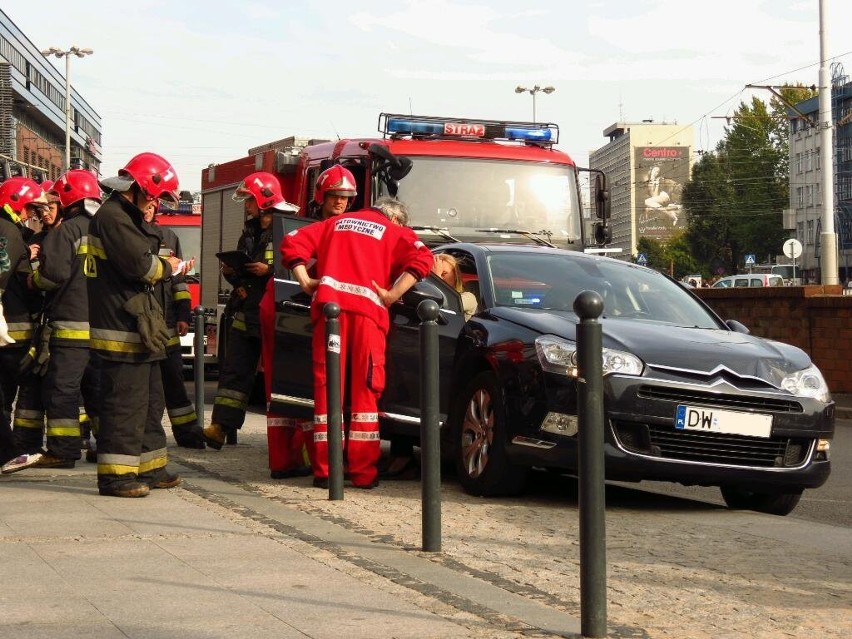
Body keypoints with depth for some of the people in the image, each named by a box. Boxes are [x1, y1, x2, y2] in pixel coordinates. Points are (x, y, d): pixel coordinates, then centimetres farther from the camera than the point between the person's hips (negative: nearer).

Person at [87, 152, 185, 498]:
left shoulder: (124, 216, 20)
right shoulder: (112, 217, -14)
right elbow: (140, 265, -22)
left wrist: (165, 269, 4)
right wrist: (166, 266, -3)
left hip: (136, 329, 11)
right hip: (122, 329, -11)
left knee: (150, 400, 16)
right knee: (124, 403, -9)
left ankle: (150, 468, 24)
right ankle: (115, 475, -5)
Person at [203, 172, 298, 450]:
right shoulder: (250, 232, 17)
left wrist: (269, 270, -23)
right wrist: (231, 272, 5)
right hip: (247, 312, 8)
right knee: (234, 370, 4)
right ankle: (220, 427, 2)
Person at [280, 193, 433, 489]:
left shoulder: (335, 223, 26)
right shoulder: (395, 233, 16)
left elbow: (292, 243, 17)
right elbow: (422, 259, -3)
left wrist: (305, 281, 13)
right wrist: (392, 295, -4)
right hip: (367, 310, -2)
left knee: (326, 386, 4)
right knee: (365, 390, 2)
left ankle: (324, 470, 2)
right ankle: (363, 472, 0)